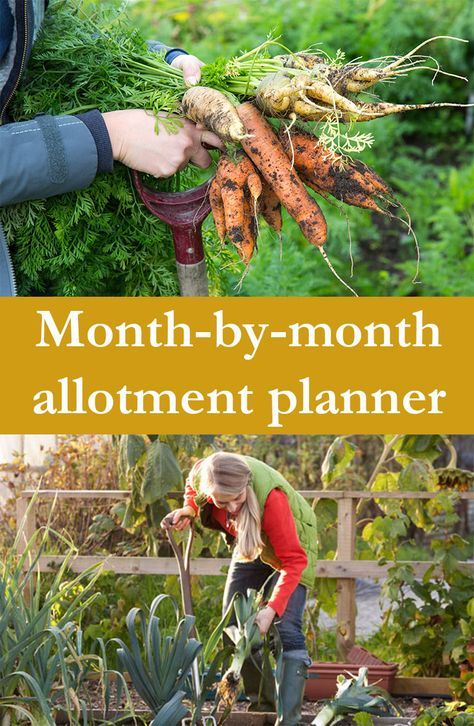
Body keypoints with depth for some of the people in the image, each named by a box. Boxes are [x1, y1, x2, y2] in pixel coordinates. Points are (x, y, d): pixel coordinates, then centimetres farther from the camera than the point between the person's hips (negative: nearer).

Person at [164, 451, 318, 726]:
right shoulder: (202, 475, -28)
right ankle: (263, 703, 17)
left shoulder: (271, 496, -42)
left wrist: (271, 609, -45)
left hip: (291, 545, -6)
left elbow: (293, 561, -37)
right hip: (251, 544, 6)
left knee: (286, 629, -20)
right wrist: (188, 510, -18)